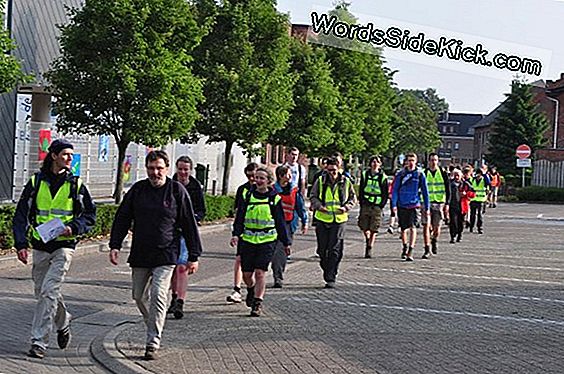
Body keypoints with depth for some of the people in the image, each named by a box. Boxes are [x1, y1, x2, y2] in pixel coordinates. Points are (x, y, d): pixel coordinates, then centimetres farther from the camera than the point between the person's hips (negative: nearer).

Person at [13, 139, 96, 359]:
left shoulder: (76, 185, 2)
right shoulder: (36, 182, 3)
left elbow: (90, 215, 7)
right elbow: (21, 215, 4)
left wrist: (73, 228, -12)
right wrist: (21, 244, -7)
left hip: (64, 246, -3)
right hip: (40, 246, 3)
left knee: (48, 292, -13)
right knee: (41, 292, 13)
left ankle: (39, 341, -8)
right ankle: (63, 322, 38)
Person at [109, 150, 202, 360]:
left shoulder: (177, 191, -3)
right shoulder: (137, 190, 6)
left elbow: (189, 225, 0)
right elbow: (122, 218, 10)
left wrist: (193, 256, -1)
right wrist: (115, 245, -2)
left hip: (166, 255, -4)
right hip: (140, 255, 4)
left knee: (158, 295, -14)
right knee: (139, 296, 11)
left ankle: (153, 343, -9)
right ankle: (154, 328, 35)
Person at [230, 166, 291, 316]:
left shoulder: (274, 198, 1)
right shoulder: (248, 196, 5)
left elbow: (280, 222, 7)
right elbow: (240, 217, 5)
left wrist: (286, 242, 10)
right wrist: (236, 234, -10)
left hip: (267, 240, -2)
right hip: (248, 240, 2)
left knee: (260, 273, -10)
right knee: (246, 274, 6)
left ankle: (257, 303, -1)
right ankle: (251, 291, 38)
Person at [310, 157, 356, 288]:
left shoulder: (346, 182, 4)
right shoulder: (320, 181, 3)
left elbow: (353, 198, 13)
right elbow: (313, 197, 9)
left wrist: (346, 207, -6)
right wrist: (319, 206, -10)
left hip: (339, 219, -1)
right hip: (323, 219, 1)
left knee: (335, 250, -7)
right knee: (322, 249, 7)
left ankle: (331, 278, -4)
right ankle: (326, 270, 31)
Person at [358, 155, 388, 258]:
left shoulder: (383, 177, 3)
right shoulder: (364, 174, 7)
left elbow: (385, 194, 6)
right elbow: (360, 190, 11)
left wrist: (381, 206, -4)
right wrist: (361, 202, 0)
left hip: (377, 206, -1)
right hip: (365, 204, 1)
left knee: (373, 229, -2)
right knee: (363, 226, 0)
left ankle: (369, 249, 5)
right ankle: (367, 240, 28)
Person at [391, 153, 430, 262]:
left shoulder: (420, 175, 2)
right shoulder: (401, 174, 4)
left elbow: (425, 192, 7)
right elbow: (395, 190, 4)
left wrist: (427, 207, 6)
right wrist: (394, 204, -7)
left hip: (414, 205, -2)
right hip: (402, 205, 2)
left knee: (412, 228, -13)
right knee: (403, 229, 11)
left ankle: (410, 252, -13)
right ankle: (405, 247, 32)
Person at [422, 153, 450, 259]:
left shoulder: (443, 173, 4)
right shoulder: (424, 173, 2)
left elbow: (448, 189, 5)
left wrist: (447, 204, -1)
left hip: (439, 203, 1)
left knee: (436, 227, 6)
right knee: (426, 226, -9)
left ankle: (434, 242, 35)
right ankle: (427, 250, -6)